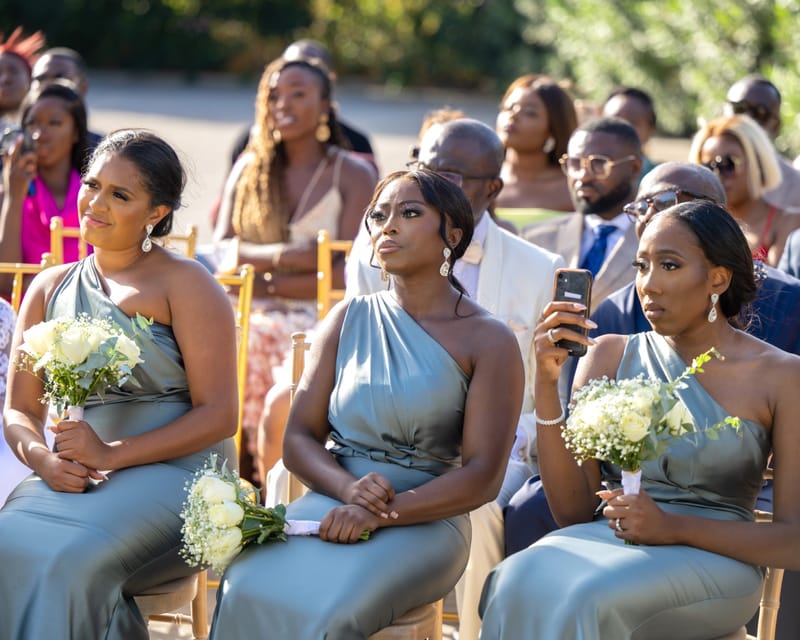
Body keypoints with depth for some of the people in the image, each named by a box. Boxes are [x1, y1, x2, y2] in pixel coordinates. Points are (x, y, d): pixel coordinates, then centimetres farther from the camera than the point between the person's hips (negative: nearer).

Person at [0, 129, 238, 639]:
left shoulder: (185, 283, 0)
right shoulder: (50, 289, 18)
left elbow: (218, 415, -7)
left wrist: (112, 454, -16)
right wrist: (43, 459, -8)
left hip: (171, 470, -4)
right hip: (71, 478, 4)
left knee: (70, 559, -33)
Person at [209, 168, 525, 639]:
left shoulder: (488, 340, 0)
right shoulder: (348, 319, 13)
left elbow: (483, 477, -7)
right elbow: (299, 440, 9)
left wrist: (380, 512, -20)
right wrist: (348, 487, -14)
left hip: (424, 518, -3)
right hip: (331, 502, 3)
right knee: (247, 592, -28)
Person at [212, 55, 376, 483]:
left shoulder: (353, 175, 7)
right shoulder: (249, 170, 20)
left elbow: (349, 275, -4)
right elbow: (221, 248, 8)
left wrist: (268, 284, -11)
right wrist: (280, 256, -11)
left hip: (319, 318, -3)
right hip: (249, 315, 3)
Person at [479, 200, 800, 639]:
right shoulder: (610, 356, 10)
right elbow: (573, 512, 4)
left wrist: (673, 527, -17)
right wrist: (547, 383, -6)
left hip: (716, 558, -3)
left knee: (584, 597, -34)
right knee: (521, 581, -32)